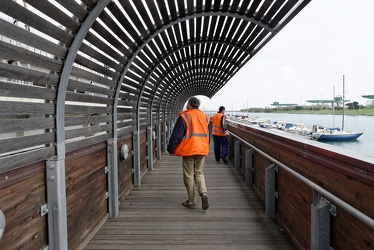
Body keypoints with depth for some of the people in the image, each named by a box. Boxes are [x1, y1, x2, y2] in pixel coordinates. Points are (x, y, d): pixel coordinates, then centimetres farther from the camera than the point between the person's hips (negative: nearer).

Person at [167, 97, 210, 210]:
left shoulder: (184, 116, -8)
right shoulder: (204, 117, 10)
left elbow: (176, 135, -10)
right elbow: (208, 135, 18)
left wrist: (171, 149, 0)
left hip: (188, 150, -5)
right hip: (202, 150, 5)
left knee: (189, 175, 6)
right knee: (199, 173, 17)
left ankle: (191, 201, 13)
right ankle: (203, 193, -5)